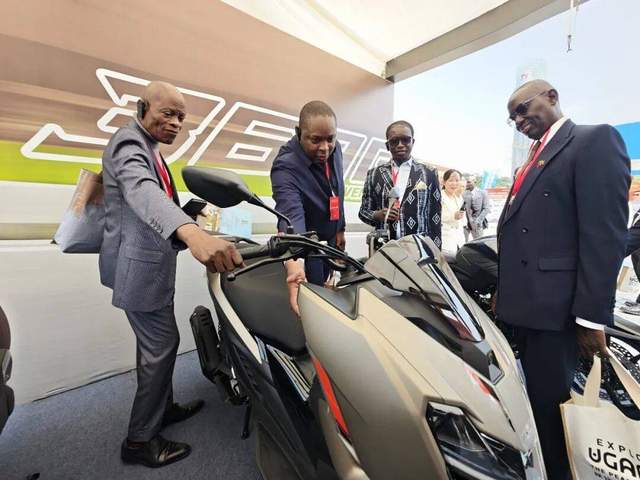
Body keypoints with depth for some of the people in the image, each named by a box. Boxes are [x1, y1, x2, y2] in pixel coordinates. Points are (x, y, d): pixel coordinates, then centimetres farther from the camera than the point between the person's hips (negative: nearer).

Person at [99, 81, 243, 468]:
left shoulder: (147, 147, 16)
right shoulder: (129, 143, -18)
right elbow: (143, 191, -41)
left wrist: (191, 209, 15)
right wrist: (192, 233, -58)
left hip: (148, 262, 10)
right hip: (140, 266, -10)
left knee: (156, 344, 19)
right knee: (161, 346, -1)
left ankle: (163, 407, 38)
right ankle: (141, 440, 18)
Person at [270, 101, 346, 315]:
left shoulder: (334, 149, -7)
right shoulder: (286, 166, -30)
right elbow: (291, 215, -46)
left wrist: (340, 229, 13)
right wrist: (294, 266, -61)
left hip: (331, 239, 7)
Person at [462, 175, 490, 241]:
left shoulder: (483, 193, 1)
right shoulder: (463, 194, 4)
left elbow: (486, 208, -3)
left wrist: (478, 220, -13)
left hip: (476, 224, -1)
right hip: (465, 223, 1)